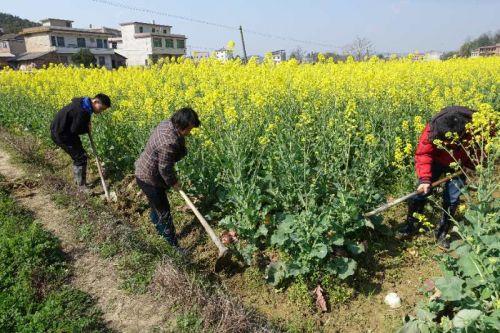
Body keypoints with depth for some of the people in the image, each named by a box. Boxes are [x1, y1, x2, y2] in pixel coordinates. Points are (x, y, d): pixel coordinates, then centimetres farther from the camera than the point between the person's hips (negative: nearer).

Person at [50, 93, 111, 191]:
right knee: (80, 158, -5)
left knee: (79, 155, 17)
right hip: (61, 134, -10)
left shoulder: (84, 103, -1)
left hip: (65, 130, 10)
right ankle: (81, 186, 7)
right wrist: (87, 129, -9)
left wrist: (87, 125, -3)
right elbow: (74, 130, -25)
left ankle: (78, 181, 31)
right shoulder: (82, 111, -32)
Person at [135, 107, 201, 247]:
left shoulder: (167, 124, -7)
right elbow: (165, 168, -25)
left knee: (156, 206, 29)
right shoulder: (170, 143, -36)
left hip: (143, 172, 10)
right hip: (149, 179, -10)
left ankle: (160, 231, 52)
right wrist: (174, 183, -7)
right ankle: (174, 246, 19)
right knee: (164, 212, 4)